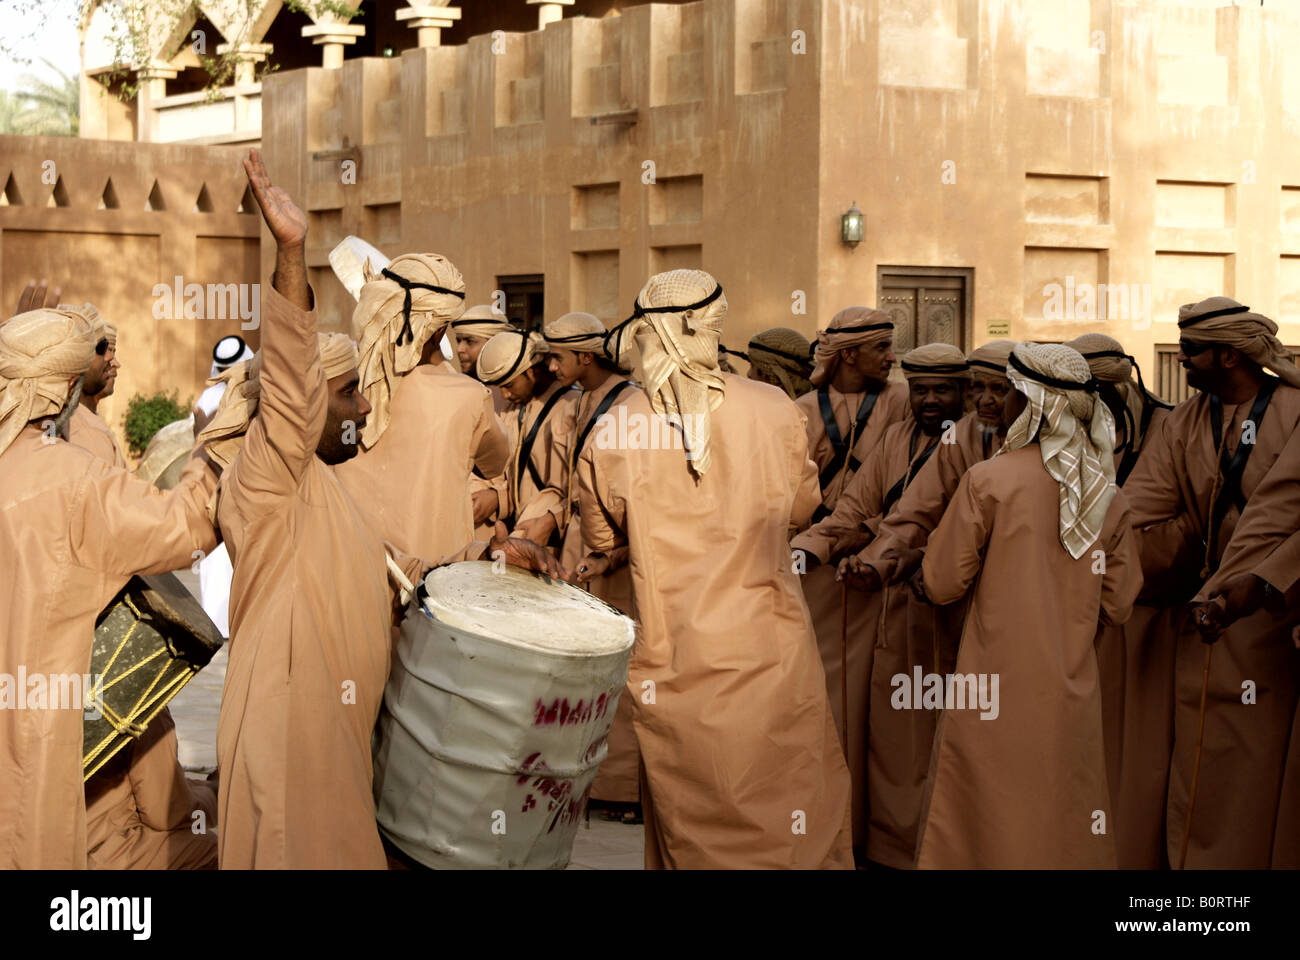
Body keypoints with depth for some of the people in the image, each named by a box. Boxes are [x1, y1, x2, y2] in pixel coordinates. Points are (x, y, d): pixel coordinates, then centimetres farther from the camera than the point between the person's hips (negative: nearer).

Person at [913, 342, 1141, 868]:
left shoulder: (988, 480, -11)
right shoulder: (1108, 496, 2)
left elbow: (941, 583, -6)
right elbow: (1117, 603, 9)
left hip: (997, 698, -4)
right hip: (1072, 702, 4)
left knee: (988, 828, 5)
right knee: (1067, 828, 12)